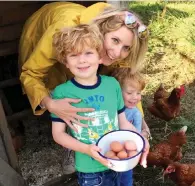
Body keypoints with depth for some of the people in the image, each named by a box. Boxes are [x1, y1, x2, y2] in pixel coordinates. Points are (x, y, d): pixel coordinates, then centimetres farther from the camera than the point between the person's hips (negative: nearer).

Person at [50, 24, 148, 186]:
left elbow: (123, 121, 3)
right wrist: (86, 149, -22)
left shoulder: (112, 84, -6)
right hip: (89, 169, -3)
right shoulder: (62, 92, -15)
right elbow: (58, 133, -10)